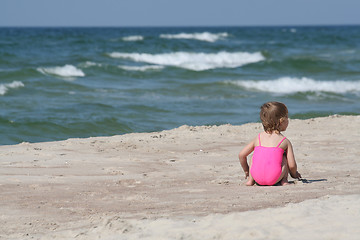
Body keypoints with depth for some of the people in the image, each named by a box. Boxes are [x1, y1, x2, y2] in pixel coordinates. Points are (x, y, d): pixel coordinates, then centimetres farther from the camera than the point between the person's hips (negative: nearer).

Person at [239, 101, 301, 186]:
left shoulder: (258, 138, 17)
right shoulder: (285, 141, 8)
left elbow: (241, 155, 17)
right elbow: (292, 165, 5)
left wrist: (246, 171, 35)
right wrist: (294, 174, 29)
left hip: (257, 177, 3)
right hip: (274, 178, -3)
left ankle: (251, 180, 22)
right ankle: (284, 181, 14)